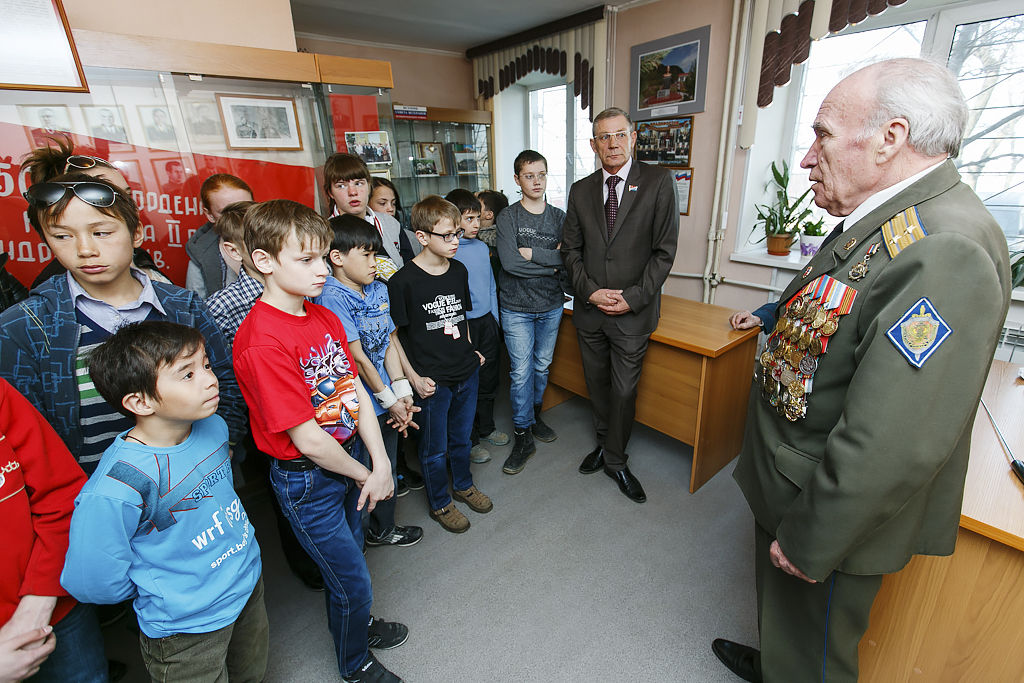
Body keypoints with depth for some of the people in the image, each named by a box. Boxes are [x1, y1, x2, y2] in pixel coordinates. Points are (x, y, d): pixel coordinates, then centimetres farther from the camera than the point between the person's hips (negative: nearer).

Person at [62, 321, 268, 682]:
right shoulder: (114, 492, -32)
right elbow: (94, 584, -18)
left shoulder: (214, 426, -11)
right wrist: (164, 587, -3)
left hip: (250, 583, 6)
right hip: (187, 630, -6)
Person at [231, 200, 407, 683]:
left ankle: (361, 623, 57)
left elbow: (356, 390, -2)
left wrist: (380, 464, -7)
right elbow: (305, 438, -24)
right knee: (352, 580, 13)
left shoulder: (325, 318, -1)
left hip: (346, 460, 7)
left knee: (351, 556, 28)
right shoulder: (262, 343, -27)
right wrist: (364, 475, -10)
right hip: (306, 480, -7)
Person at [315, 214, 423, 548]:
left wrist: (402, 392, -3)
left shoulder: (379, 289, 5)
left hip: (387, 399, 7)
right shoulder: (332, 297, -18)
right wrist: (390, 400, -13)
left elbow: (390, 342, 4)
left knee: (388, 468, 22)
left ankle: (383, 528, 45)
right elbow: (357, 358, -19)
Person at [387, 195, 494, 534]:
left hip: (466, 373, 5)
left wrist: (470, 351, 10)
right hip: (432, 380, -5)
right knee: (435, 448, 13)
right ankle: (440, 503, 36)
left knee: (461, 436, 23)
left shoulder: (459, 271, 3)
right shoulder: (403, 281, -15)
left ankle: (463, 484, 47)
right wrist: (414, 378, -14)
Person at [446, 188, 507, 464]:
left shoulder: (482, 247, 8)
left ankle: (486, 428, 37)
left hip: (487, 320, 7)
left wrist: (495, 319, 14)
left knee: (489, 379, 17)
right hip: (464, 324, -6)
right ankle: (469, 441, 22)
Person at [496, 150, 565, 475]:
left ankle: (534, 416, 38)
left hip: (551, 306, 4)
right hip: (517, 308, -3)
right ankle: (523, 436, 13)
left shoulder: (559, 217, 6)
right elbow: (510, 262, -18)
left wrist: (533, 253, -16)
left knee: (542, 366, 16)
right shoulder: (508, 217, -4)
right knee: (521, 372, -1)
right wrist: (551, 264, -11)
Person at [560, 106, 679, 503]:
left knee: (624, 390, 5)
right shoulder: (580, 190, 6)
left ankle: (615, 460, 26)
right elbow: (571, 250, 6)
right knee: (596, 382, 16)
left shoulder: (658, 182, -4)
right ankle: (605, 443, 38)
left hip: (633, 311, -3)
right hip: (589, 308, 4)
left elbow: (664, 250, -7)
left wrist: (634, 297, -14)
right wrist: (590, 290, -8)